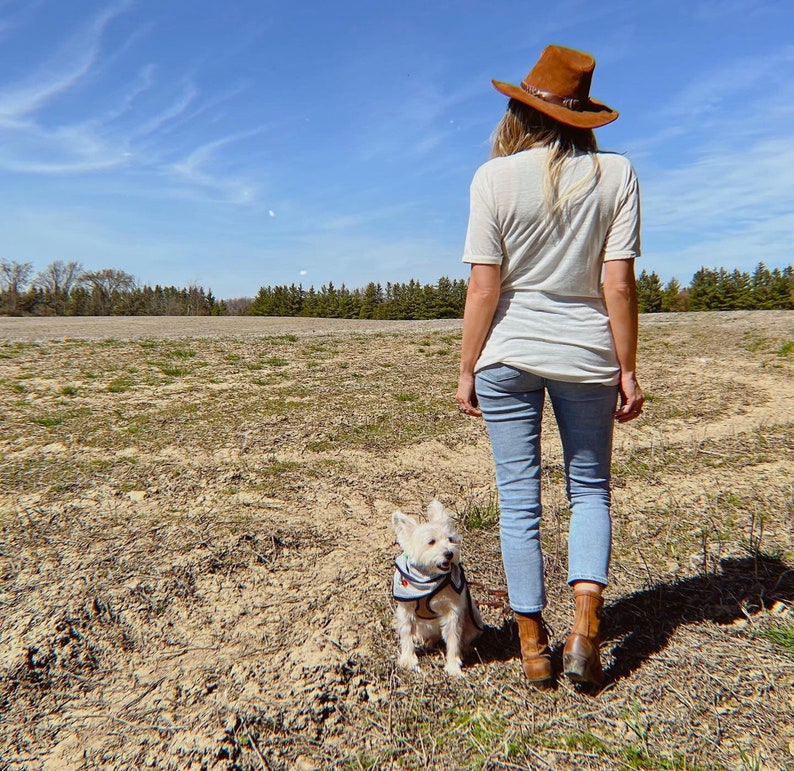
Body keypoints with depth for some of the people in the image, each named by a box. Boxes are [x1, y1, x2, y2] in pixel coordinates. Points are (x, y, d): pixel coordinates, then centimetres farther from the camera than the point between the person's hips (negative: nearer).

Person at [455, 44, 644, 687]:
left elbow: (484, 288, -8)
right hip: (586, 355, 1)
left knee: (518, 498, 10)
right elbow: (619, 283, -5)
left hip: (507, 356, -1)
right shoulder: (616, 174, -1)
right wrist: (627, 370, 3)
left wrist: (467, 370, 1)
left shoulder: (494, 177, -5)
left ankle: (534, 645, 20)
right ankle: (585, 626, 7)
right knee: (590, 487, 20)